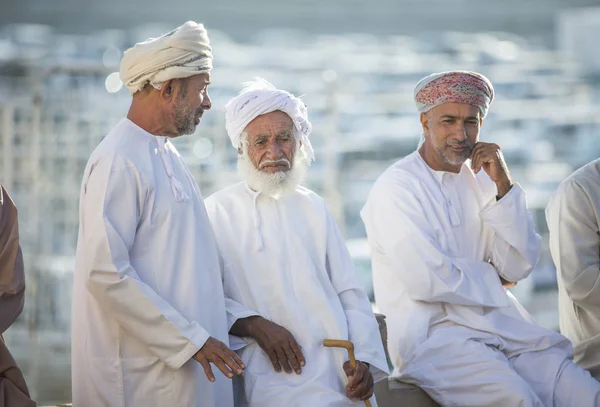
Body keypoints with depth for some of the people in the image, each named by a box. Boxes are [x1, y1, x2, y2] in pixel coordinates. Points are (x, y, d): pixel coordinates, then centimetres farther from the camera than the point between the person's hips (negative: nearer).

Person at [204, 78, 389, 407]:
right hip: (274, 369, -4)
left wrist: (364, 358, 1)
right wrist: (255, 324, -16)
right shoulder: (218, 212, 6)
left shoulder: (313, 207, 19)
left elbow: (350, 294, 15)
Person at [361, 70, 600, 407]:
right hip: (431, 333, -6)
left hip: (503, 326, 6)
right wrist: (491, 277, 2)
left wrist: (503, 186, -3)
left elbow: (519, 267, 6)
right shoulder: (395, 188, -5)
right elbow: (426, 282, -16)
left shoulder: (482, 181, 14)